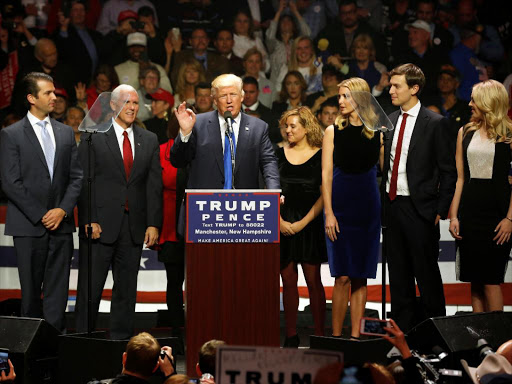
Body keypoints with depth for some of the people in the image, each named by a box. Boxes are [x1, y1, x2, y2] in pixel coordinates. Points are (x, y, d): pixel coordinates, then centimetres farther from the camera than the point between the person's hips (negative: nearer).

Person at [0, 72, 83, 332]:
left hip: (61, 223, 3)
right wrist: (40, 215, -11)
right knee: (31, 291, 2)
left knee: (57, 291, 0)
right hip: (28, 226, -3)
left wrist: (63, 210, -5)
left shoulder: (65, 133, 13)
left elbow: (76, 177, 10)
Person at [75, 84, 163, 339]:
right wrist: (89, 220, -11)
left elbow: (154, 185, 9)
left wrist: (153, 223, 1)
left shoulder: (149, 141, 12)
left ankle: (120, 341, 14)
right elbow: (84, 182, -3)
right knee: (90, 288, -1)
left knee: (127, 288, 7)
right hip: (101, 224, -3)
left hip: (134, 227, 4)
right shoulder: (93, 136, 1)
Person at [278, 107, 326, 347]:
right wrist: (279, 220, -5)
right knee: (288, 281, 4)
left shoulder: (320, 156, -1)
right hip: (283, 225, 3)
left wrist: (303, 222, -10)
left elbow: (324, 195, -3)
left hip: (310, 224, -3)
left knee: (313, 280, -3)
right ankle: (291, 336, 9)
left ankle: (319, 336, 2)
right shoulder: (280, 154, 9)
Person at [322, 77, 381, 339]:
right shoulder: (333, 131, 3)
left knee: (361, 277, 4)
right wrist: (329, 212, -8)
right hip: (340, 201, -1)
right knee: (343, 276, -6)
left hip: (368, 203, 1)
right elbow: (326, 173, -1)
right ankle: (336, 335, 1)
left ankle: (355, 336, 9)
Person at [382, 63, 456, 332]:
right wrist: (383, 202, 8)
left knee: (426, 272, 0)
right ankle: (403, 328, 20)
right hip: (392, 206, 6)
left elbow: (448, 172, -7)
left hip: (420, 209, -6)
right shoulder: (389, 121, 11)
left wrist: (440, 210, -10)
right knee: (398, 273, 12)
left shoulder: (436, 123, -7)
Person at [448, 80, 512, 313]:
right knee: (475, 281, 5)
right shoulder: (465, 132, 11)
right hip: (469, 212, 4)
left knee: (490, 280, -6)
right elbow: (459, 178, 11)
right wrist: (453, 216, 4)